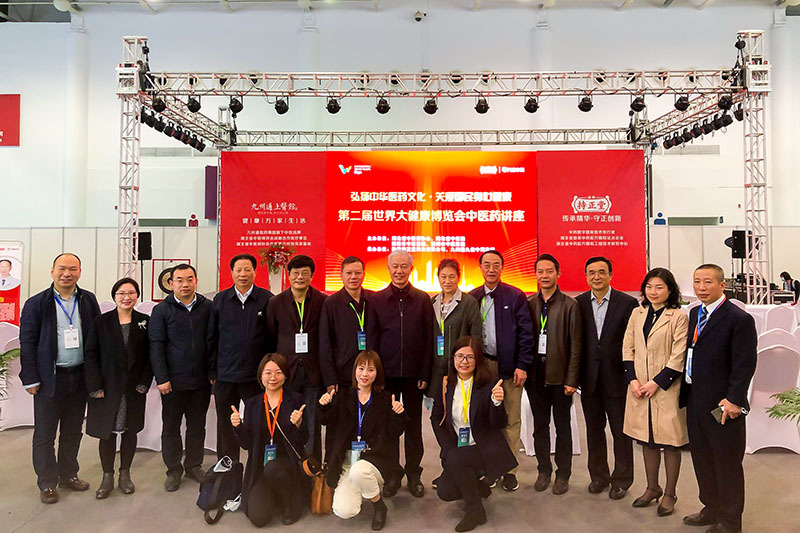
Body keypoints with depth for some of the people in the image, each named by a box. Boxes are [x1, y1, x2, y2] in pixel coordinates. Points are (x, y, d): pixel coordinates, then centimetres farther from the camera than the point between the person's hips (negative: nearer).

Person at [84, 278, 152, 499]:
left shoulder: (145, 322, 1)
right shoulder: (101, 322, -1)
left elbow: (150, 356, 1)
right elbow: (91, 355, -3)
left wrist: (144, 383, -7)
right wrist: (96, 387, -9)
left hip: (134, 389, 1)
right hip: (107, 388, -1)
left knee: (130, 431, 10)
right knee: (107, 433, 6)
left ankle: (125, 474, 27)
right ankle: (107, 478, 22)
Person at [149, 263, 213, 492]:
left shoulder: (207, 308, 3)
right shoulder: (161, 310, -1)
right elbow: (156, 345, -3)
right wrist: (161, 378, -8)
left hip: (201, 380, 2)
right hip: (173, 381, -1)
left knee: (197, 426, 12)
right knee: (171, 427, 9)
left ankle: (194, 466, 28)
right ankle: (173, 470, 24)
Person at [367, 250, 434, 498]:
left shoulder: (422, 300, 2)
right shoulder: (377, 300, 3)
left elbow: (429, 339, 1)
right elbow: (371, 339, 3)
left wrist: (425, 374, -4)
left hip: (413, 373, 0)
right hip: (386, 373, 0)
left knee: (413, 424, 10)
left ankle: (414, 473, 24)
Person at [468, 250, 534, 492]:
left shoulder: (516, 296, -2)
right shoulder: (471, 298, 5)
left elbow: (525, 333, -3)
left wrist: (522, 366, -9)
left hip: (509, 368, -2)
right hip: (481, 366, 2)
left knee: (511, 420, 5)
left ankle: (509, 470, 17)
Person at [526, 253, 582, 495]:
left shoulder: (570, 305, -5)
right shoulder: (528, 303, 4)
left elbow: (575, 346, -6)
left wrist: (571, 380, -10)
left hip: (560, 376, -3)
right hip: (536, 375, 3)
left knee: (562, 427, 10)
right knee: (539, 426, 13)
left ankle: (563, 474, 24)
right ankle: (544, 470, 28)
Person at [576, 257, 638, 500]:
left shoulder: (628, 303, -6)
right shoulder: (578, 304, 1)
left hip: (617, 378, -3)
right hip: (589, 379, 3)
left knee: (621, 431, 9)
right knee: (594, 429, 15)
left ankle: (622, 479, 26)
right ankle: (599, 475, 32)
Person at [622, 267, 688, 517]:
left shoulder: (678, 317, -7)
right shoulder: (637, 314, 8)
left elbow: (679, 356, -11)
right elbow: (628, 348, 8)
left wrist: (657, 382, -14)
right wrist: (633, 379, -3)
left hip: (666, 389, -5)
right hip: (639, 388, 5)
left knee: (670, 442, 6)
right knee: (647, 439, 15)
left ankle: (669, 494, 23)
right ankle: (652, 488, 32)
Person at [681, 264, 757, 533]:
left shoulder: (739, 319, -13)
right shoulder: (695, 314, 10)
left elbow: (745, 365, -16)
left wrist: (733, 399, -20)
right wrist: (685, 392, 10)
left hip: (722, 405, -7)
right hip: (695, 401, 7)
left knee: (727, 463, 9)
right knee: (702, 459, 19)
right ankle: (712, 509, 37)